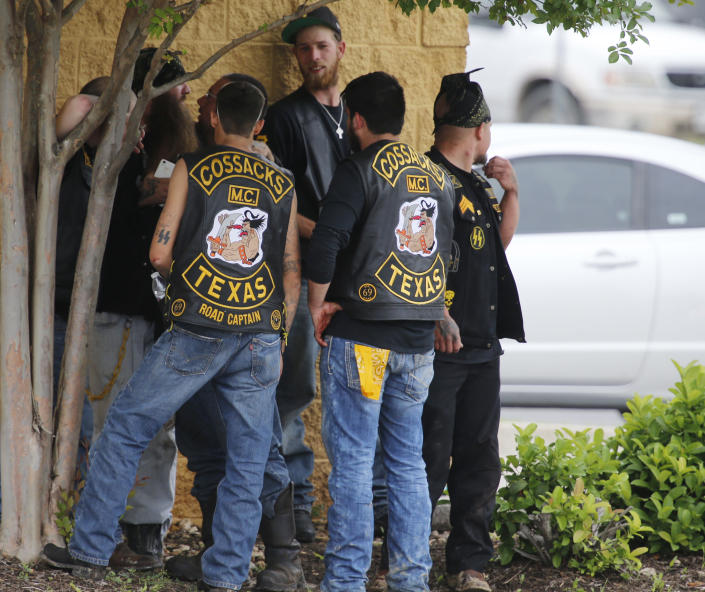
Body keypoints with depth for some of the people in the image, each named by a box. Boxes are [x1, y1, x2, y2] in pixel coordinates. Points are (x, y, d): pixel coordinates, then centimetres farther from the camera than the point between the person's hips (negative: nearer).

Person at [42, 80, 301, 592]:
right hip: (260, 338, 2)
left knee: (124, 431, 10)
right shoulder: (282, 184, 8)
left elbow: (160, 253, -2)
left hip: (196, 334, -2)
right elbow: (291, 271, 9)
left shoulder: (192, 169, 0)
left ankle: (91, 551, 11)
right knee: (246, 464, 6)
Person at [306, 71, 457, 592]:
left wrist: (319, 303, -7)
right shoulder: (438, 178, 11)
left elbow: (326, 242, -19)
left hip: (360, 334, -6)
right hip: (419, 341, 6)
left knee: (352, 461, -3)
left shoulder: (362, 170, -9)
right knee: (408, 463, 11)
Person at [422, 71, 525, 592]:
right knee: (430, 460, -6)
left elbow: (500, 242, 30)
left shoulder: (475, 184, 18)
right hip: (437, 348, -9)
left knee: (480, 458, 10)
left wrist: (511, 193, 15)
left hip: (481, 346, 9)